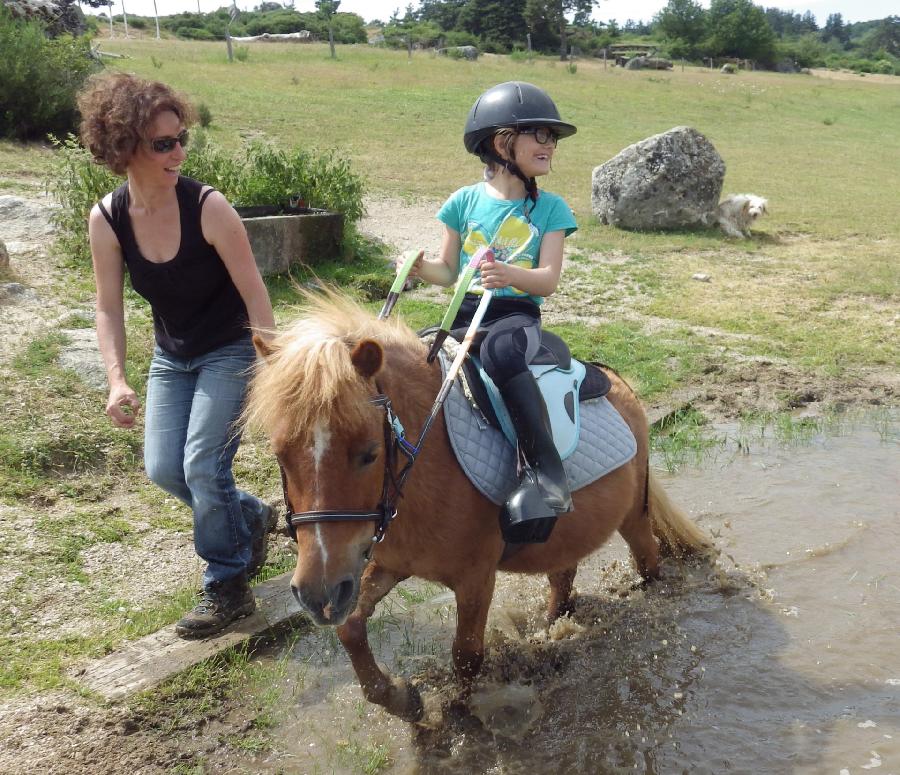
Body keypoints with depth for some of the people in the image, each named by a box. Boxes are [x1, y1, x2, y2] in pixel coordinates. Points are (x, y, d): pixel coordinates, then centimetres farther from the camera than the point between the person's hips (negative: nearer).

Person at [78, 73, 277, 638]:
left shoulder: (208, 207, -24)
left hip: (231, 352, -5)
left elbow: (255, 295, -18)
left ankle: (228, 587, 11)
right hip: (172, 358, 5)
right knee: (163, 469, 2)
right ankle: (252, 517, 31)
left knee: (202, 466, -10)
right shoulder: (107, 219, -12)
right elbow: (109, 309, -4)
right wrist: (117, 379, -16)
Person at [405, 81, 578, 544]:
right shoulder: (466, 201, 9)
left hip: (518, 316, -3)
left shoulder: (549, 208, 6)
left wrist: (510, 275, -26)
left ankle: (544, 470, -41)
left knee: (499, 351, -39)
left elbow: (548, 279, -5)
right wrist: (420, 267, -9)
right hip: (466, 313, 3)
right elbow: (448, 271, 14)